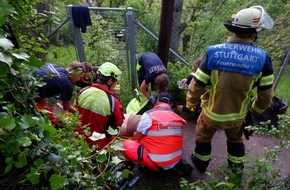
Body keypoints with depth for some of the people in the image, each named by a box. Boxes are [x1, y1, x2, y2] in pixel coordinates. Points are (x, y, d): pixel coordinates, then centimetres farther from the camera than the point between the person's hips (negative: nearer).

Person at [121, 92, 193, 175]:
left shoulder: (149, 114, -13)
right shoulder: (178, 117, 3)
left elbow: (137, 137, -3)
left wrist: (135, 133, 20)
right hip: (176, 159, 5)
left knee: (125, 145, 2)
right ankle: (178, 163, 14)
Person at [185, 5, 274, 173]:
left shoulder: (214, 52, -21)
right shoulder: (262, 59, -15)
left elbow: (197, 85, -16)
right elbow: (266, 95, -6)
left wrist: (190, 104, 2)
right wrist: (256, 111, 15)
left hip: (211, 112, -2)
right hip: (238, 115, 2)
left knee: (203, 137, 26)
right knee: (235, 140, 32)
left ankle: (201, 163, 48)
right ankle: (237, 167, 54)